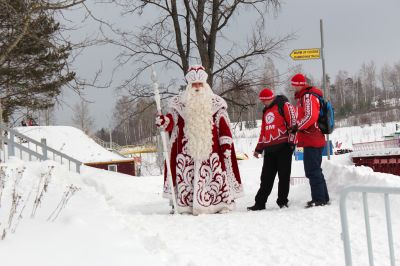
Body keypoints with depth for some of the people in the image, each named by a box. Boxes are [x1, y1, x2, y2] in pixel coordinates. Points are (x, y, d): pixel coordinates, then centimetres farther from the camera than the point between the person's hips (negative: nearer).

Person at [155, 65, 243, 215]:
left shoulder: (215, 103, 8)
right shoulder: (180, 103, 11)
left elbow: (223, 125, 6)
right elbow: (173, 120, 12)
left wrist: (226, 144, 0)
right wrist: (164, 121, -10)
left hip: (210, 147, -1)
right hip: (186, 148, 1)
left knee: (215, 174, -4)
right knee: (185, 175, -4)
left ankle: (223, 203, 4)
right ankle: (185, 205, 2)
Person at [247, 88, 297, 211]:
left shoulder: (284, 105, -2)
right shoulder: (266, 111, 22)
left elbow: (293, 122, -10)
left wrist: (291, 141, -15)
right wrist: (259, 148, 23)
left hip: (283, 146, -7)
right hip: (269, 148, 7)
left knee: (283, 175, 0)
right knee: (266, 177, 5)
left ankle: (282, 201, 8)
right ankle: (260, 203, 7)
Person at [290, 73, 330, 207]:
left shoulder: (308, 96, -12)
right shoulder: (304, 96, 20)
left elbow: (311, 116, -23)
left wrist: (297, 126, -14)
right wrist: (298, 127, 13)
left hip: (311, 140, -11)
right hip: (316, 139, 11)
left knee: (312, 171, -8)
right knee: (315, 170, 16)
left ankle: (319, 199, -7)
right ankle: (323, 198, 22)